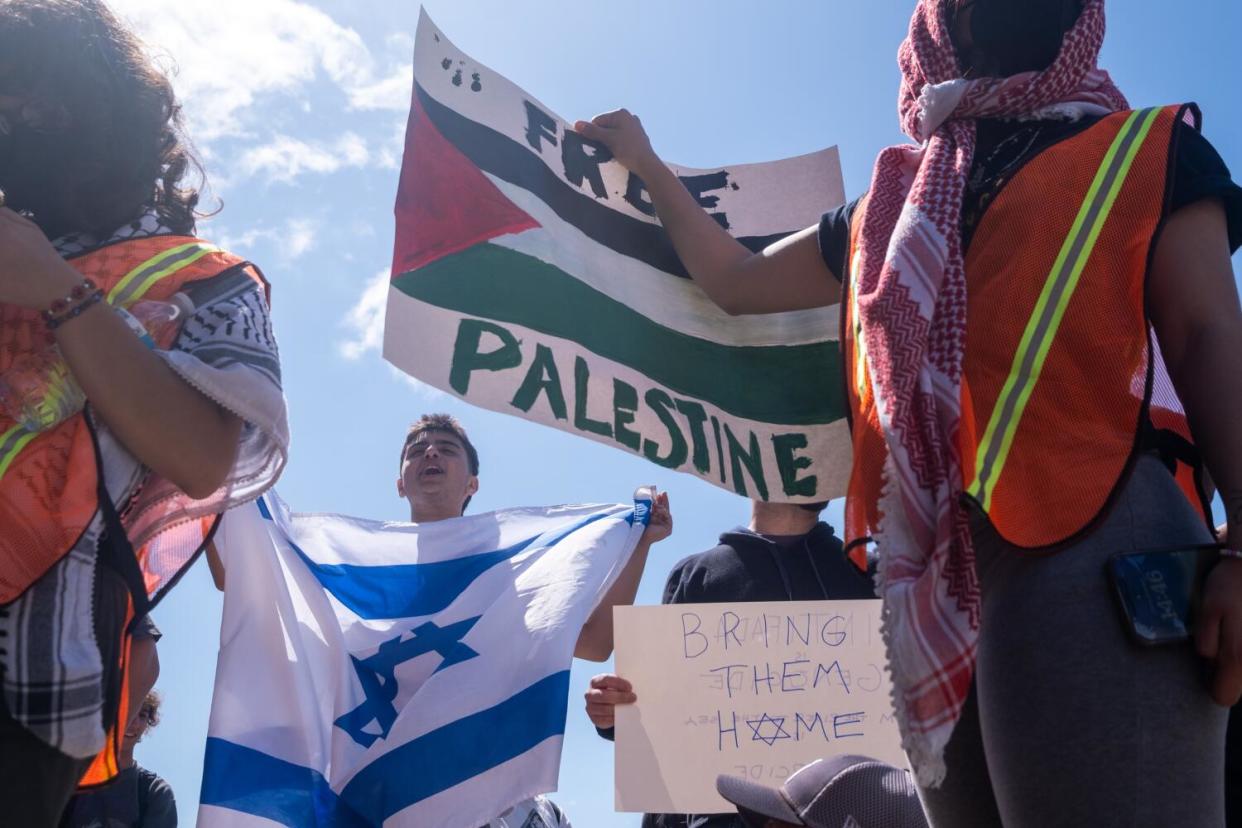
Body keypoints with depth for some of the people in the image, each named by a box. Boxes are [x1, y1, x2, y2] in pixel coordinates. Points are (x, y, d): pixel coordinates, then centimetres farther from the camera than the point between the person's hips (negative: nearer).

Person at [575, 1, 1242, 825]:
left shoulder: (1146, 152, 16)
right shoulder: (891, 207, 28)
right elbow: (734, 281, 37)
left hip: (1094, 528, -4)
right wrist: (645, 163, 38)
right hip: (932, 560, 5)